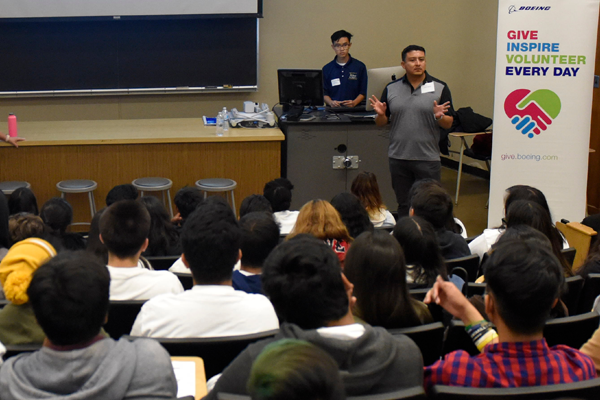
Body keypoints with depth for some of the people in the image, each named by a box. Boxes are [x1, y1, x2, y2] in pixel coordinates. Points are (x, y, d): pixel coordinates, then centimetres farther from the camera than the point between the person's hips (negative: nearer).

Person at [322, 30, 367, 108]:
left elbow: (363, 92, 8)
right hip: (333, 109, 1)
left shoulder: (360, 66, 8)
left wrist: (354, 103, -10)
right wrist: (330, 102, -10)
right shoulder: (327, 69, 10)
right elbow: (324, 93, 10)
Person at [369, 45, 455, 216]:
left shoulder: (439, 88, 2)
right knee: (403, 206, 11)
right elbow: (381, 123, 9)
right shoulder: (391, 89, 7)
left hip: (428, 158, -2)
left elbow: (449, 124, 0)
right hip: (398, 157, 2)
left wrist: (439, 117, -21)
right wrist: (381, 114, -12)